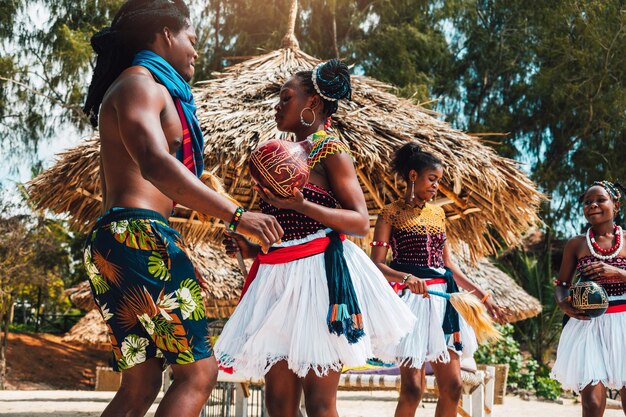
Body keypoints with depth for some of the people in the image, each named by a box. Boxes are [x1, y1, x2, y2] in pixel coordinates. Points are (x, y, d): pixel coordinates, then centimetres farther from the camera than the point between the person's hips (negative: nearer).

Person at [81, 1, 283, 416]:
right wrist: (237, 216, -26)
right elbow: (155, 165, -23)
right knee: (198, 371, -10)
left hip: (115, 242, 10)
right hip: (140, 235, -10)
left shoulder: (155, 90, 26)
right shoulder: (138, 84, -5)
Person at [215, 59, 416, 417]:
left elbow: (361, 223, -11)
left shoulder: (331, 151, -3)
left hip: (320, 273, -7)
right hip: (277, 279, 7)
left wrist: (301, 205, -23)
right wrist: (249, 247, 7)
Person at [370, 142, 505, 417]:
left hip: (442, 298, 6)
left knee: (452, 386, 3)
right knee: (412, 387, -10)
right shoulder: (392, 213, -1)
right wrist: (406, 278, -26)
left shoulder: (438, 213, 16)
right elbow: (376, 265, -8)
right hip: (411, 298, -6)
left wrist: (482, 296, 15)